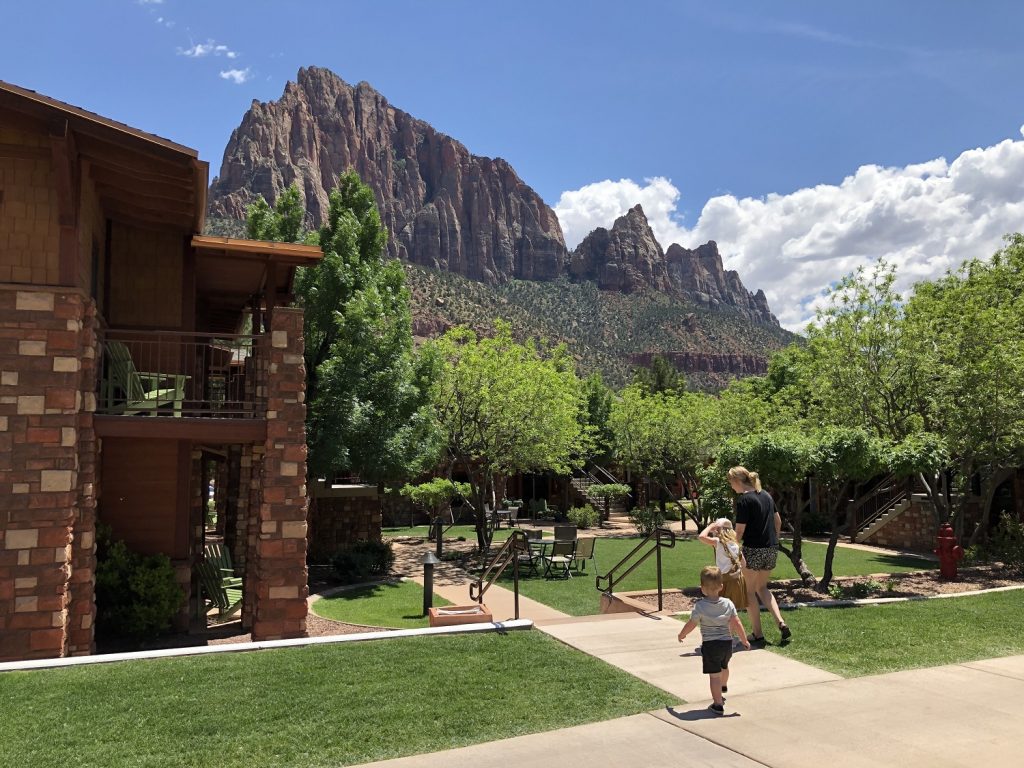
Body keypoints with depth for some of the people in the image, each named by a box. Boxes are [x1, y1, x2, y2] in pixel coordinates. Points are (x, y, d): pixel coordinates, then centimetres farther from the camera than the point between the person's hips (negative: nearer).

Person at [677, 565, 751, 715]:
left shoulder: (700, 606, -15)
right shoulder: (728, 603, -5)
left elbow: (691, 624, -9)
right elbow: (737, 623, -4)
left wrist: (681, 635, 9)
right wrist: (744, 640, 8)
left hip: (710, 645, -5)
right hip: (727, 642, 5)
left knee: (714, 675, 2)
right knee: (724, 666, 31)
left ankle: (718, 704, 2)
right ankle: (723, 686, 57)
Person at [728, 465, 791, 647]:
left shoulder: (744, 499, -13)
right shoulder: (766, 495, 10)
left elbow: (739, 531, -15)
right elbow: (778, 521, 16)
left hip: (753, 550, -7)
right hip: (771, 549, 7)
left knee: (749, 591, 7)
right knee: (762, 587, 21)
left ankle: (757, 634, 8)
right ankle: (781, 624, 7)